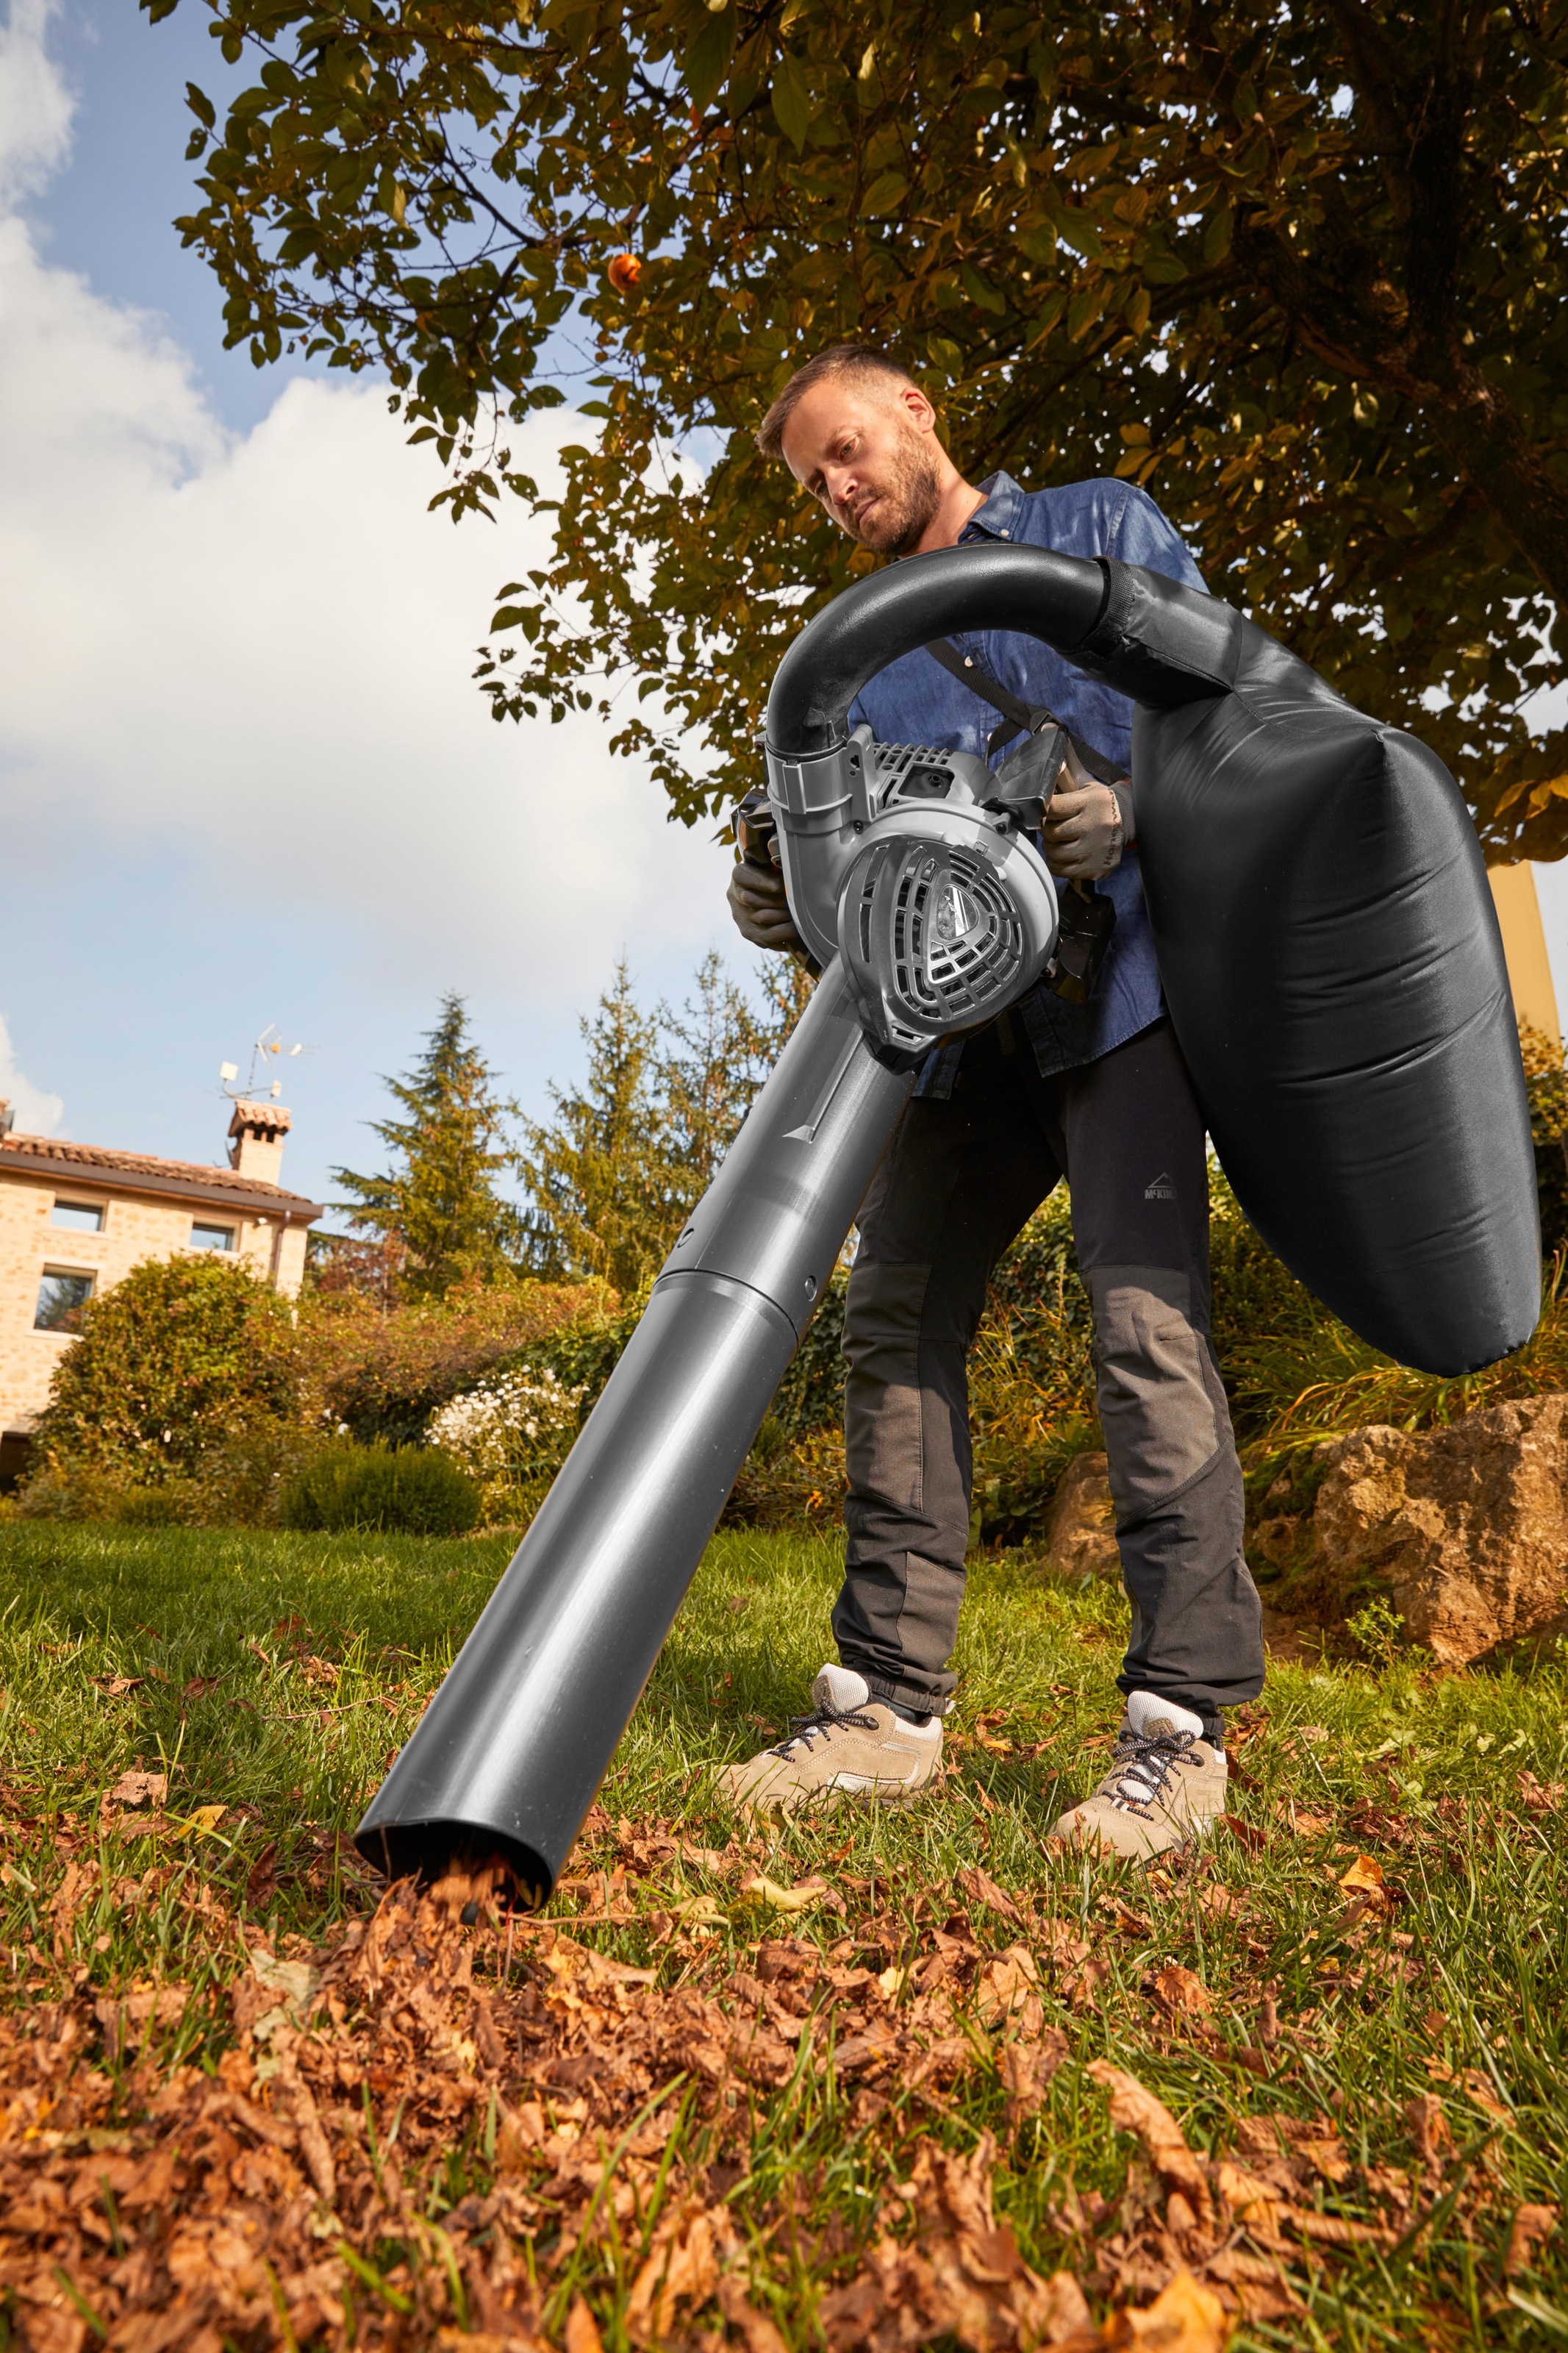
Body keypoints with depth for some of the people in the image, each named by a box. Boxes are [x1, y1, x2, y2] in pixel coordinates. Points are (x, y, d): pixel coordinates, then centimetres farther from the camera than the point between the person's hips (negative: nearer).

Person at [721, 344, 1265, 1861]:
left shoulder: (1098, 528, 17)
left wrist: (1129, 806, -16)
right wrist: (789, 901, -6)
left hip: (1118, 981, -4)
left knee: (1144, 1314, -15)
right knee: (895, 1321, -5)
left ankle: (1181, 1720, -8)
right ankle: (889, 1705, 0)